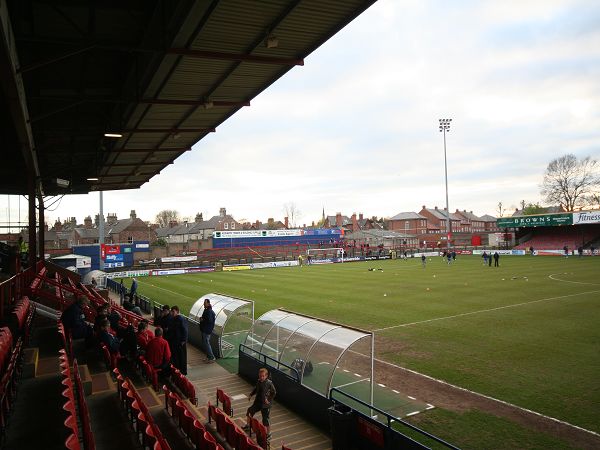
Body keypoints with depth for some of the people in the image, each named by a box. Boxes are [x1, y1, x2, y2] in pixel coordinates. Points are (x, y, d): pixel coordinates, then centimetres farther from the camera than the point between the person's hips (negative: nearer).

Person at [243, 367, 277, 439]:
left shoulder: (269, 383, -21)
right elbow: (255, 389, 16)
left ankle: (268, 434, 19)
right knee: (249, 411, 19)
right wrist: (251, 395, 5)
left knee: (265, 419, -1)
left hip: (265, 404, -7)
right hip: (257, 402, 7)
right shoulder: (259, 381, -3)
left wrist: (269, 399, -19)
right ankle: (248, 426, 45)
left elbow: (274, 392, -13)